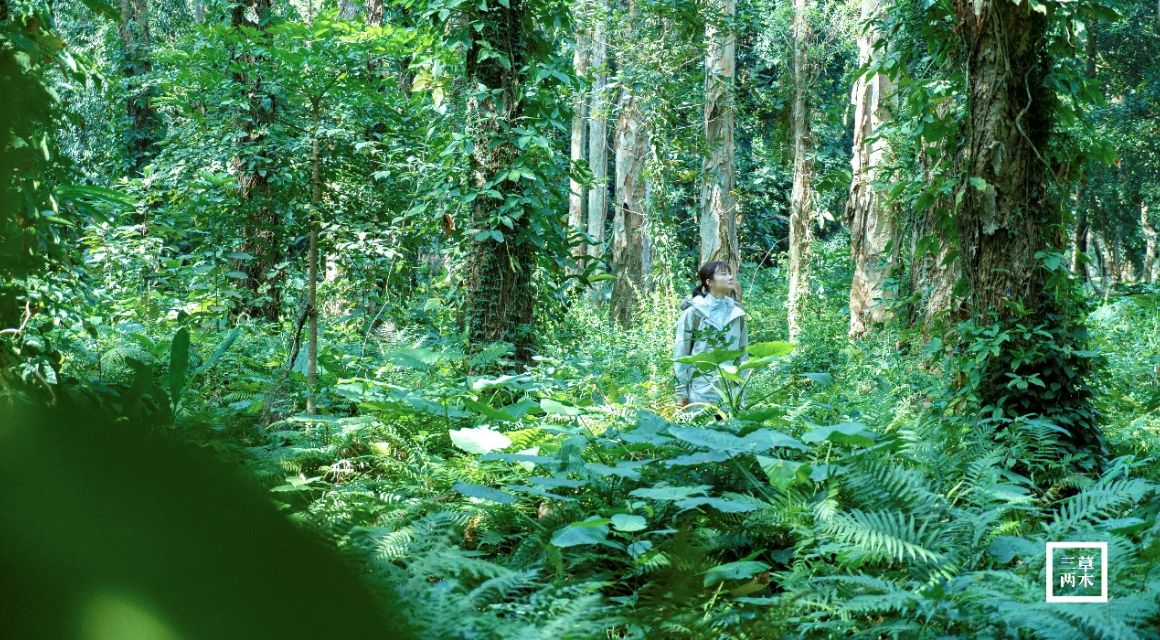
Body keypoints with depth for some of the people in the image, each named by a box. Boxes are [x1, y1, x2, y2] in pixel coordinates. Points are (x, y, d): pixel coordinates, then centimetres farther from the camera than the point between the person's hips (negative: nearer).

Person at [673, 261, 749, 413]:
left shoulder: (736, 312, 8)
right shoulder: (693, 312, -5)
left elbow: (742, 351, 13)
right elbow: (680, 353, -3)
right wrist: (681, 393, -4)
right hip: (700, 392, -4)